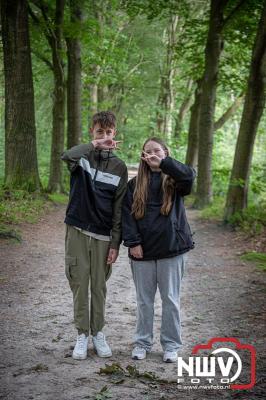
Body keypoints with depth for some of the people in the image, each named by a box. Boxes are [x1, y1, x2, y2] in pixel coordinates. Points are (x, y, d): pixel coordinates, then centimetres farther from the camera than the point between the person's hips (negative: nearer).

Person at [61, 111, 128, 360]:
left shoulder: (119, 167, 3)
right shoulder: (82, 157, 2)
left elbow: (118, 208, 1)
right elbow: (66, 156, -25)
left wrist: (115, 243, -4)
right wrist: (95, 145, -37)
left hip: (102, 236, 1)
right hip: (77, 231, 0)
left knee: (99, 286, 8)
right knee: (79, 284, 3)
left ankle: (98, 332, 22)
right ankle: (82, 335, 14)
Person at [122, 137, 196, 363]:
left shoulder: (174, 180, 1)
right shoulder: (135, 184, 7)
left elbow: (189, 175, -22)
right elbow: (127, 214, 2)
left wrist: (163, 162, -29)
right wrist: (132, 242, -8)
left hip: (171, 248, -2)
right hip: (143, 251, 2)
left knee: (171, 299, 7)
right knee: (144, 300, 12)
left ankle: (171, 345, 19)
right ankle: (142, 343, 24)